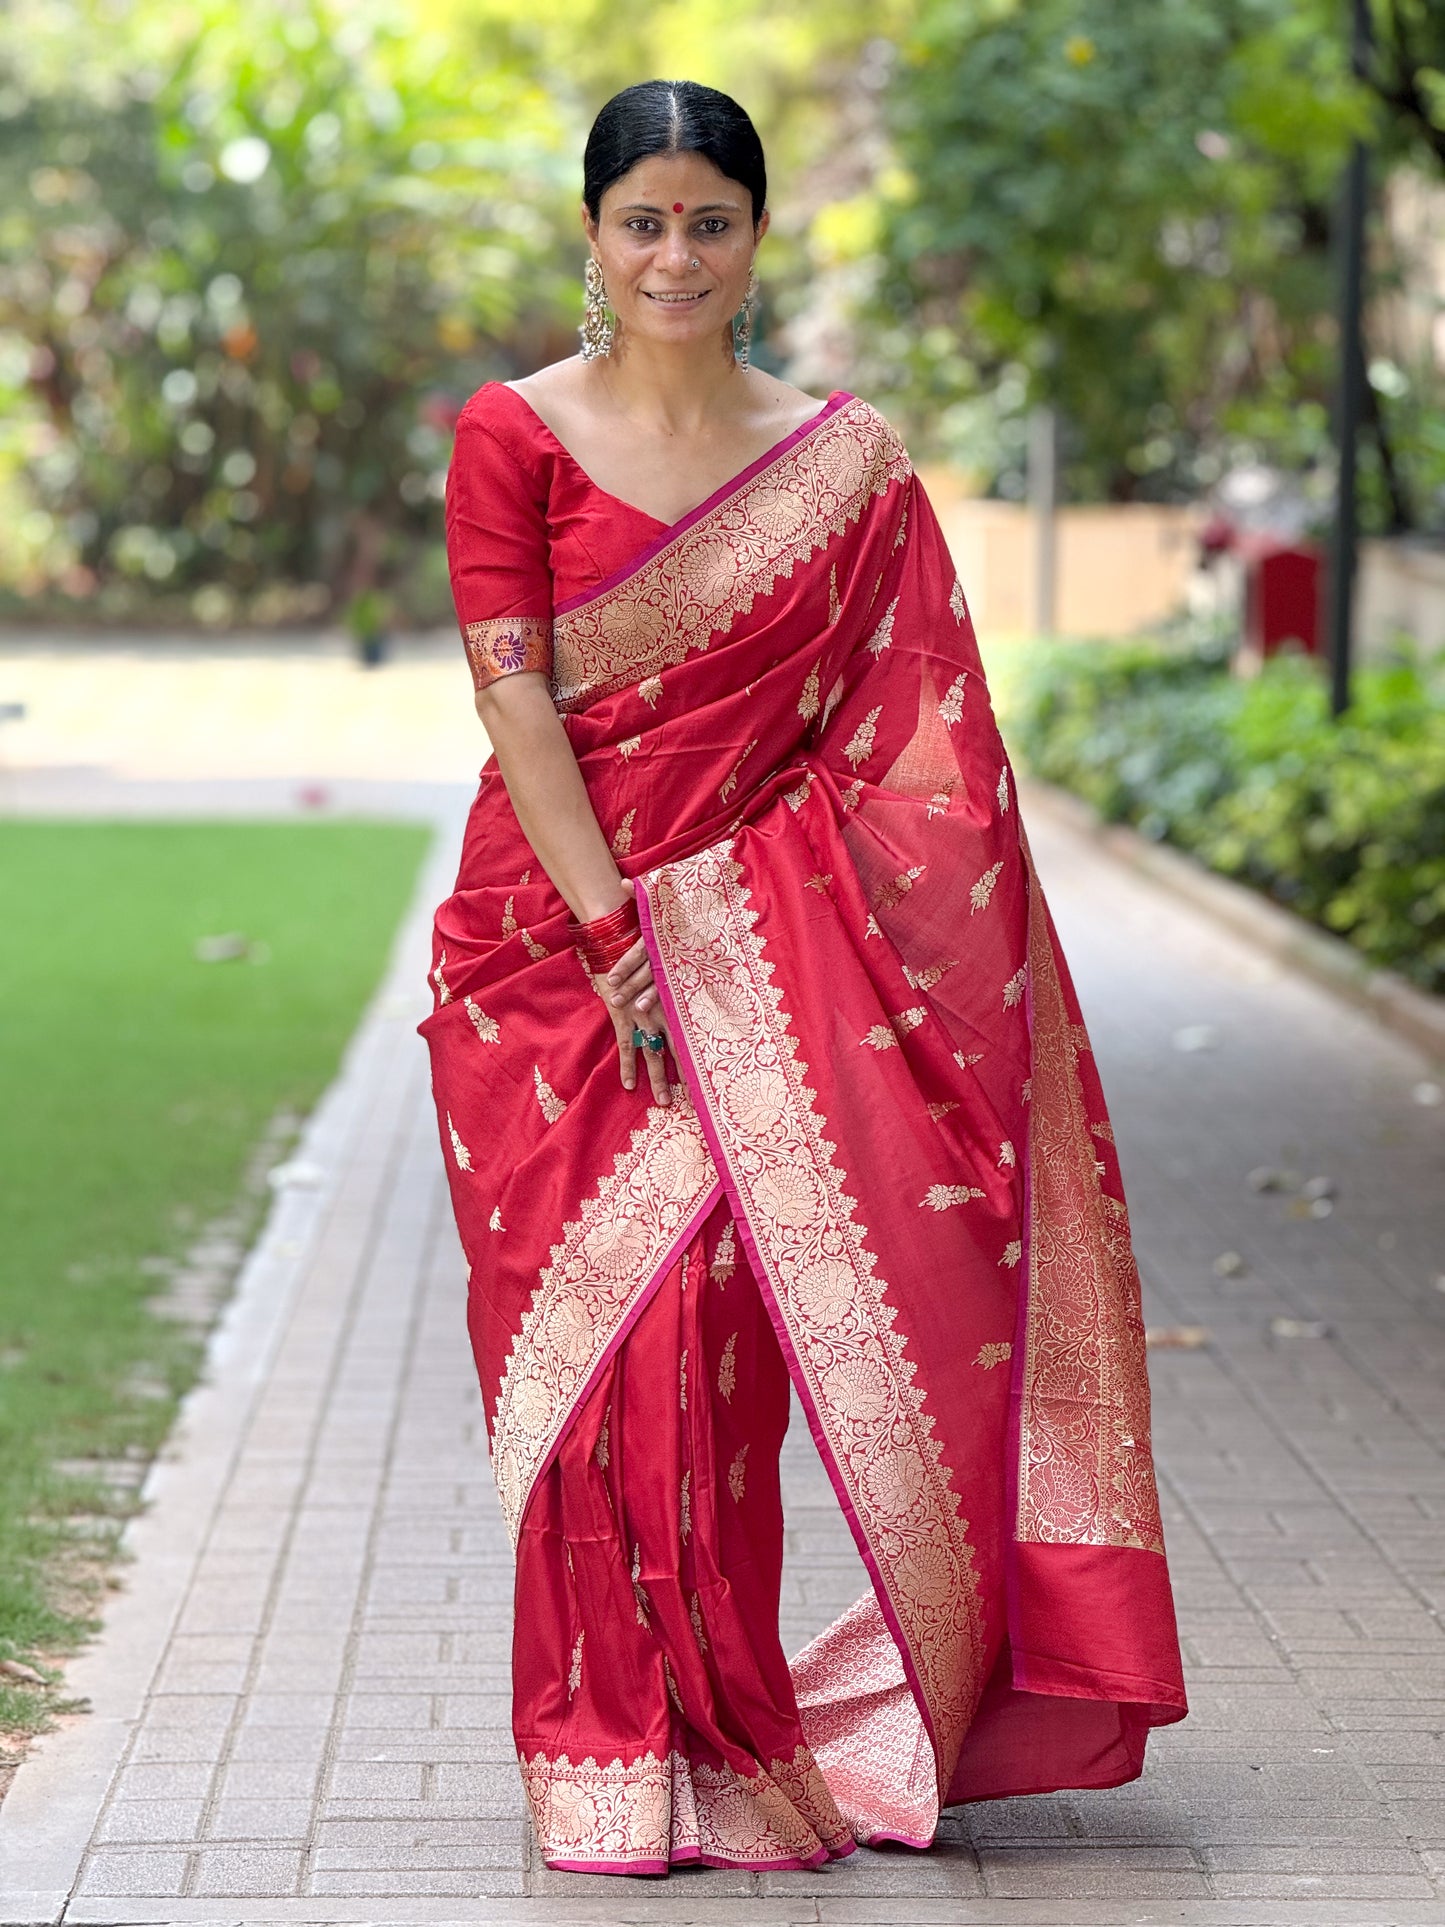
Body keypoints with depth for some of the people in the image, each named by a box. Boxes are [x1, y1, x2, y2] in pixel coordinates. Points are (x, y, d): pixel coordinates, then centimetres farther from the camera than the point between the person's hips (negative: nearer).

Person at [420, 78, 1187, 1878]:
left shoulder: (850, 462, 7)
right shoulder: (514, 434, 1)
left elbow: (905, 750, 5)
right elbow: (513, 693, -6)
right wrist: (615, 935, -14)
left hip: (761, 936, 1)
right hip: (555, 934, -1)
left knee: (721, 1318, -3)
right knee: (594, 1333, 0)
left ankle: (726, 1728, 12)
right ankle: (614, 1755, 13)